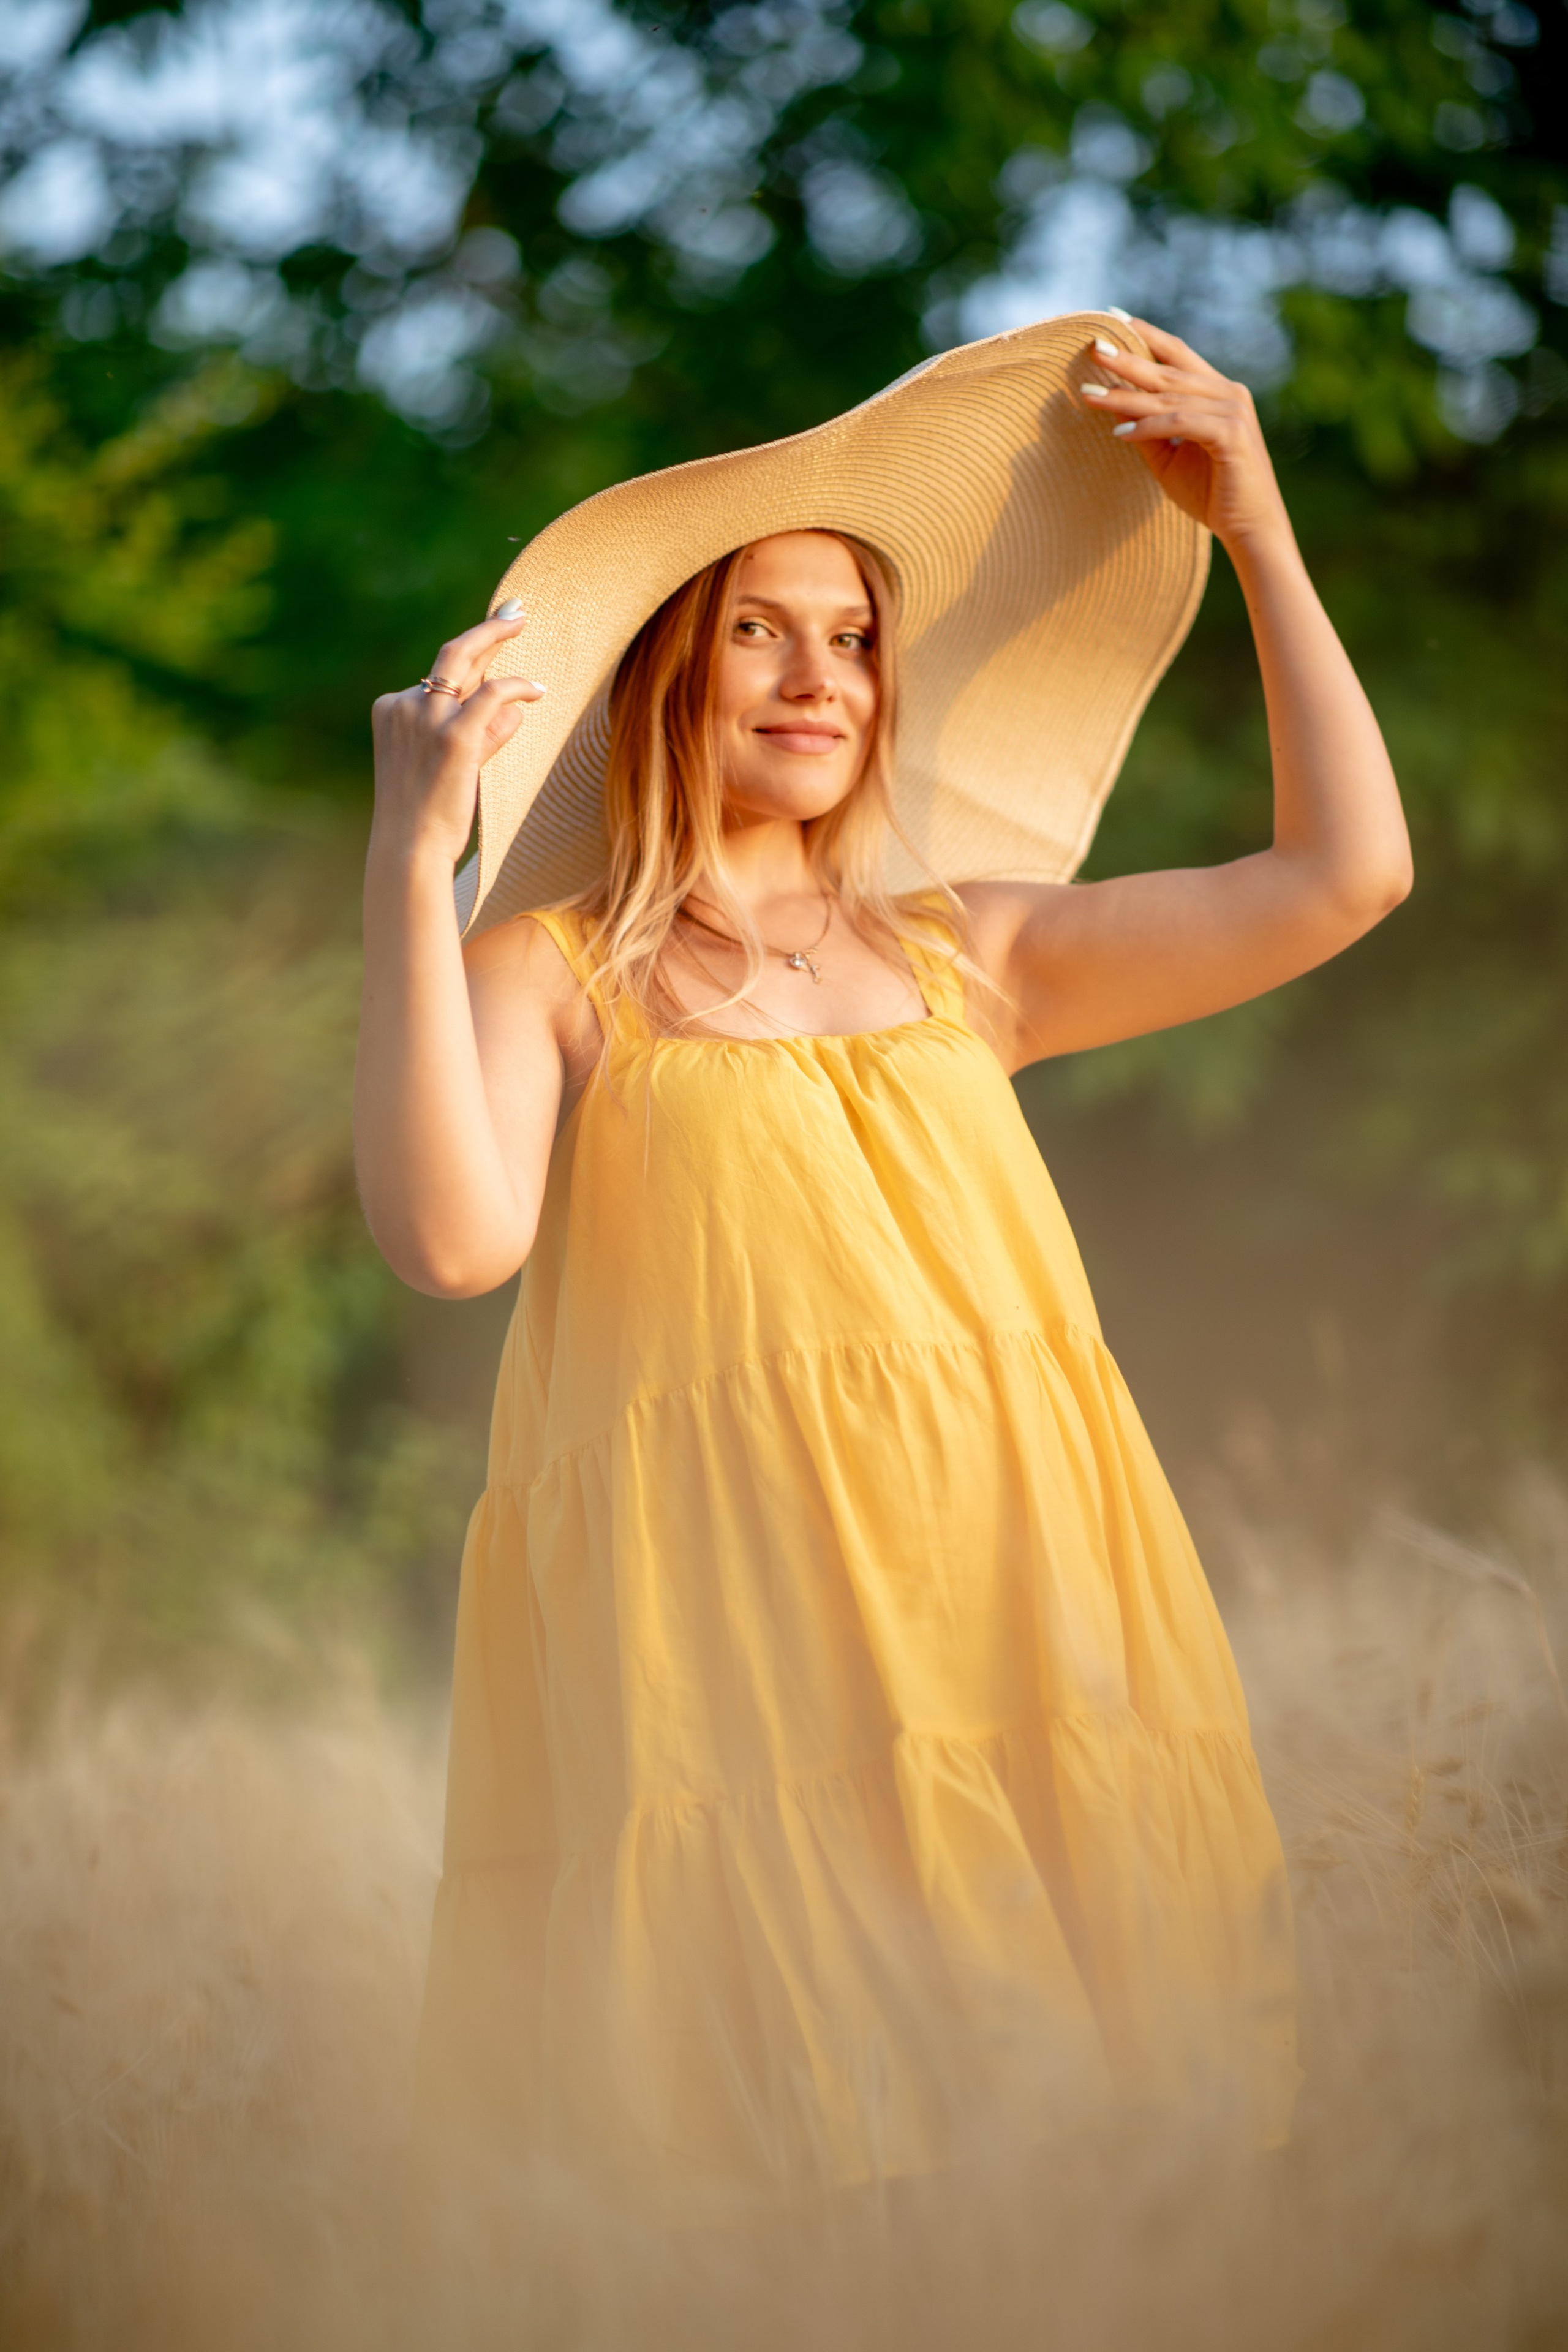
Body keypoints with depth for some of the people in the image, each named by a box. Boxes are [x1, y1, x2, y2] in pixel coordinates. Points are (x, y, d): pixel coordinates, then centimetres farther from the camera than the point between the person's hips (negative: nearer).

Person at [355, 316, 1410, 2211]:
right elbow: (451, 1239, -13)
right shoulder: (547, 973, 7)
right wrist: (410, 860, -16)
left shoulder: (963, 949, 19)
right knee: (786, 2158, -8)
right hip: (738, 1676, -4)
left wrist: (1257, 530, 15)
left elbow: (1341, 877, 15)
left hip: (1021, 1622, 4)